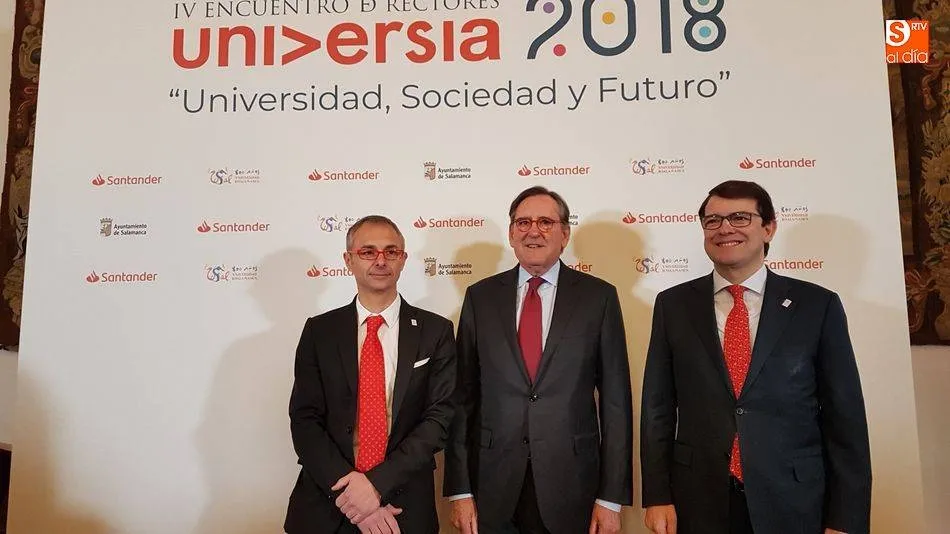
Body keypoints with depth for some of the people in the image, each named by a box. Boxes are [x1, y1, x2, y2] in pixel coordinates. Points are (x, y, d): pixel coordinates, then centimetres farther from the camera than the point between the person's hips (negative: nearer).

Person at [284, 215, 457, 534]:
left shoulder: (436, 331, -3)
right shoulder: (319, 331, -1)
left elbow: (439, 417, -8)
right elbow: (304, 421, -4)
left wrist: (378, 483, -17)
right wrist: (348, 489, -16)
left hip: (404, 507, 0)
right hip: (326, 507, 1)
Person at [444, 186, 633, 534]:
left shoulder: (599, 297, -2)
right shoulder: (480, 297, 2)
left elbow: (615, 400, -2)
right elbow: (463, 396, 1)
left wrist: (612, 497, -4)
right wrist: (459, 490, -1)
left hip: (572, 487, -1)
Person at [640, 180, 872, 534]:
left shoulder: (817, 305, -2)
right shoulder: (673, 305, 1)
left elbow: (845, 419, -1)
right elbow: (657, 407, 2)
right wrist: (657, 497, -2)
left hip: (794, 505, 0)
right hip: (698, 504, 1)